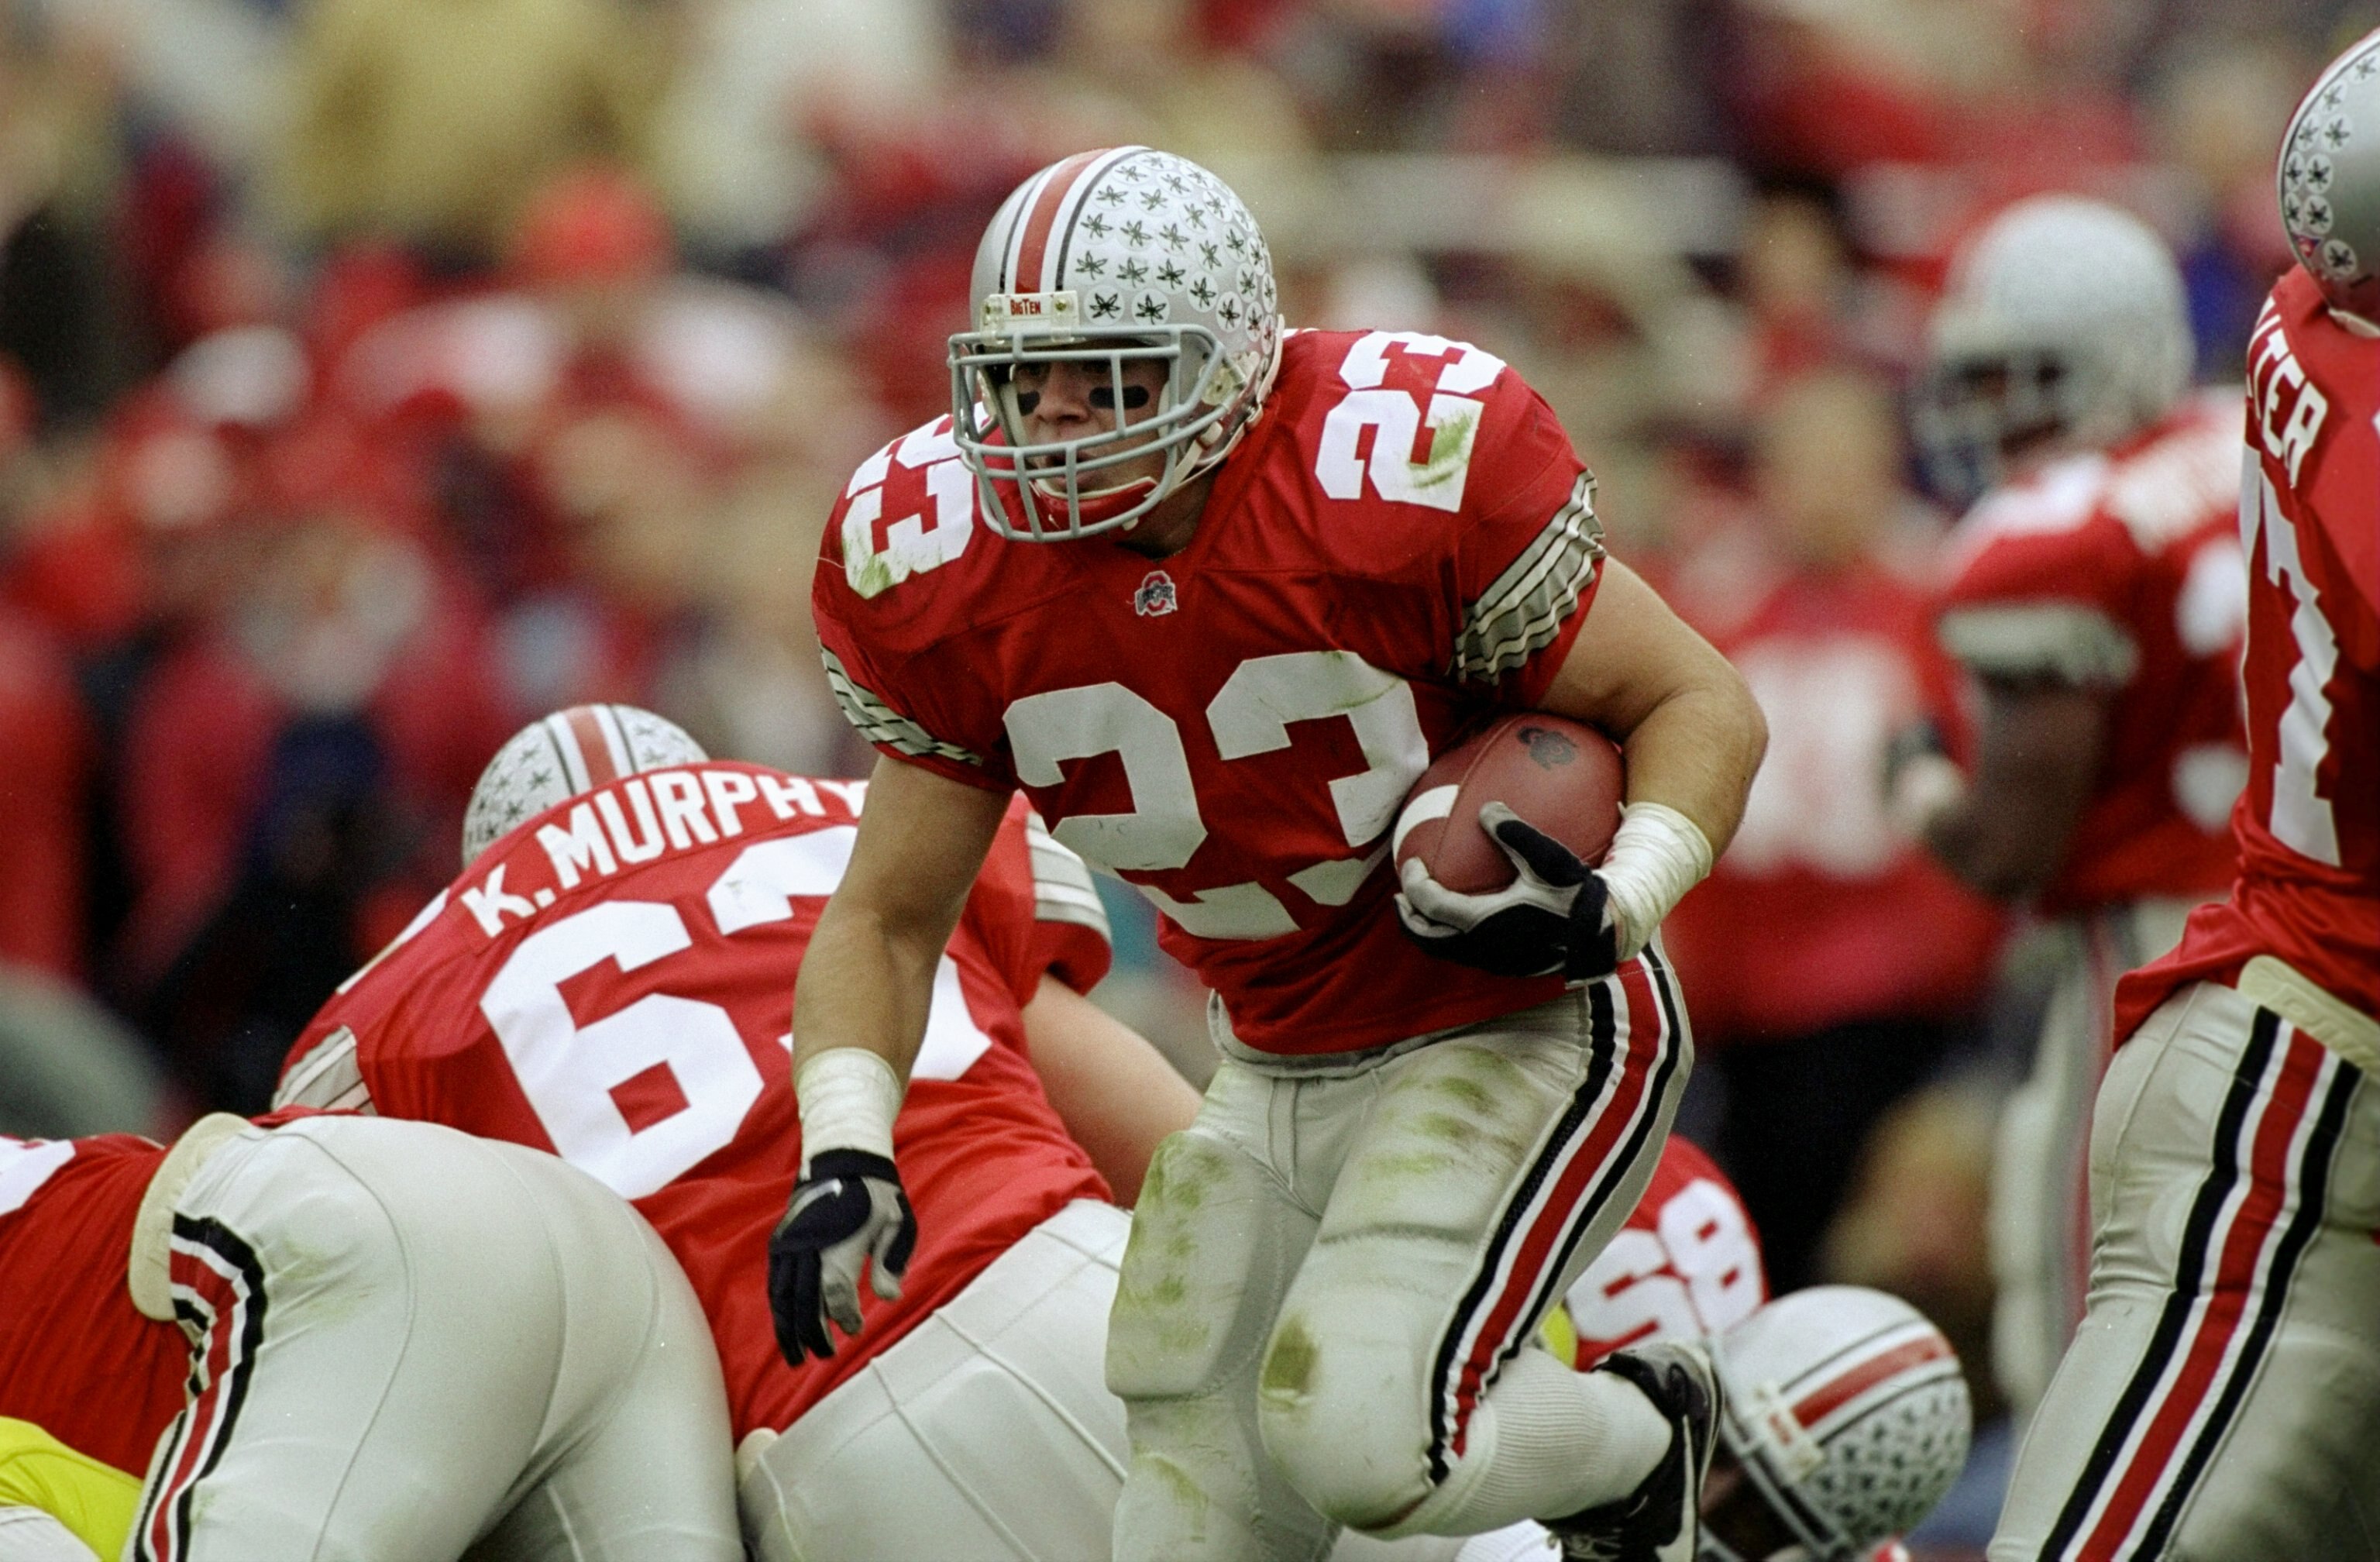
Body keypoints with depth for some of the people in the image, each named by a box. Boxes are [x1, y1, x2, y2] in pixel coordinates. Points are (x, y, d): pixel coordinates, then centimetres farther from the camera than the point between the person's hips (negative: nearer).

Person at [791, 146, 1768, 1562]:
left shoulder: (1407, 473, -24)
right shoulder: (948, 569, -9)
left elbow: (1698, 704, -12)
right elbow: (890, 916, 2)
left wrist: (1612, 904, -31)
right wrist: (846, 1152, -15)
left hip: (1523, 1032, -6)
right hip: (1282, 1075, 6)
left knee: (1360, 1434, -25)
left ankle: (1639, 1437, 7)